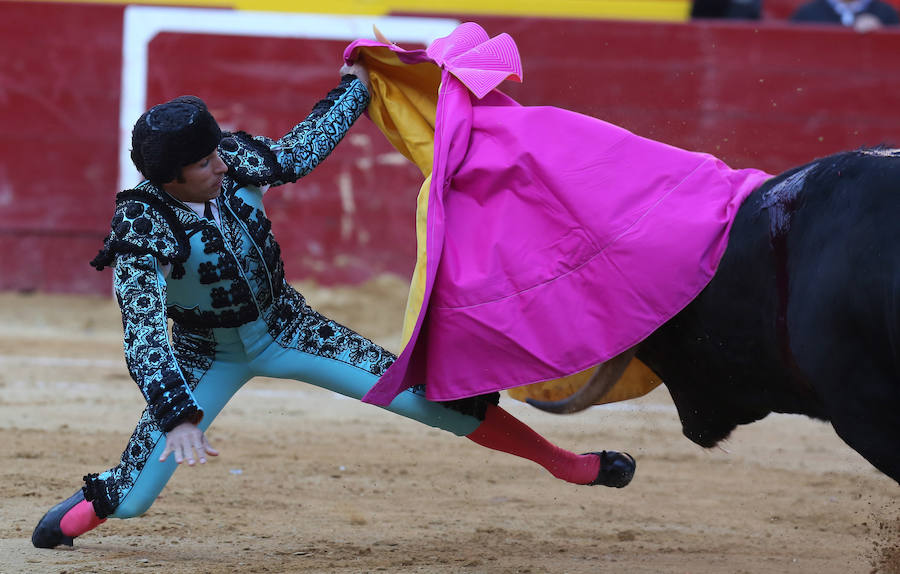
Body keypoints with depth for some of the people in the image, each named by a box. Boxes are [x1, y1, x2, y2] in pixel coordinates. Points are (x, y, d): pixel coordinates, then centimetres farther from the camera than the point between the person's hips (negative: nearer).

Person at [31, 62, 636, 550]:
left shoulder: (233, 159, -18)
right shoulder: (142, 233, -31)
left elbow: (298, 154, 4)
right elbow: (143, 338, -37)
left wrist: (354, 88, 10)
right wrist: (178, 417, -49)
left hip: (286, 327, 3)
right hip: (207, 356, -3)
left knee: (418, 395, -8)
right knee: (133, 496, -8)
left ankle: (563, 462, -1)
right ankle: (80, 512, 29)